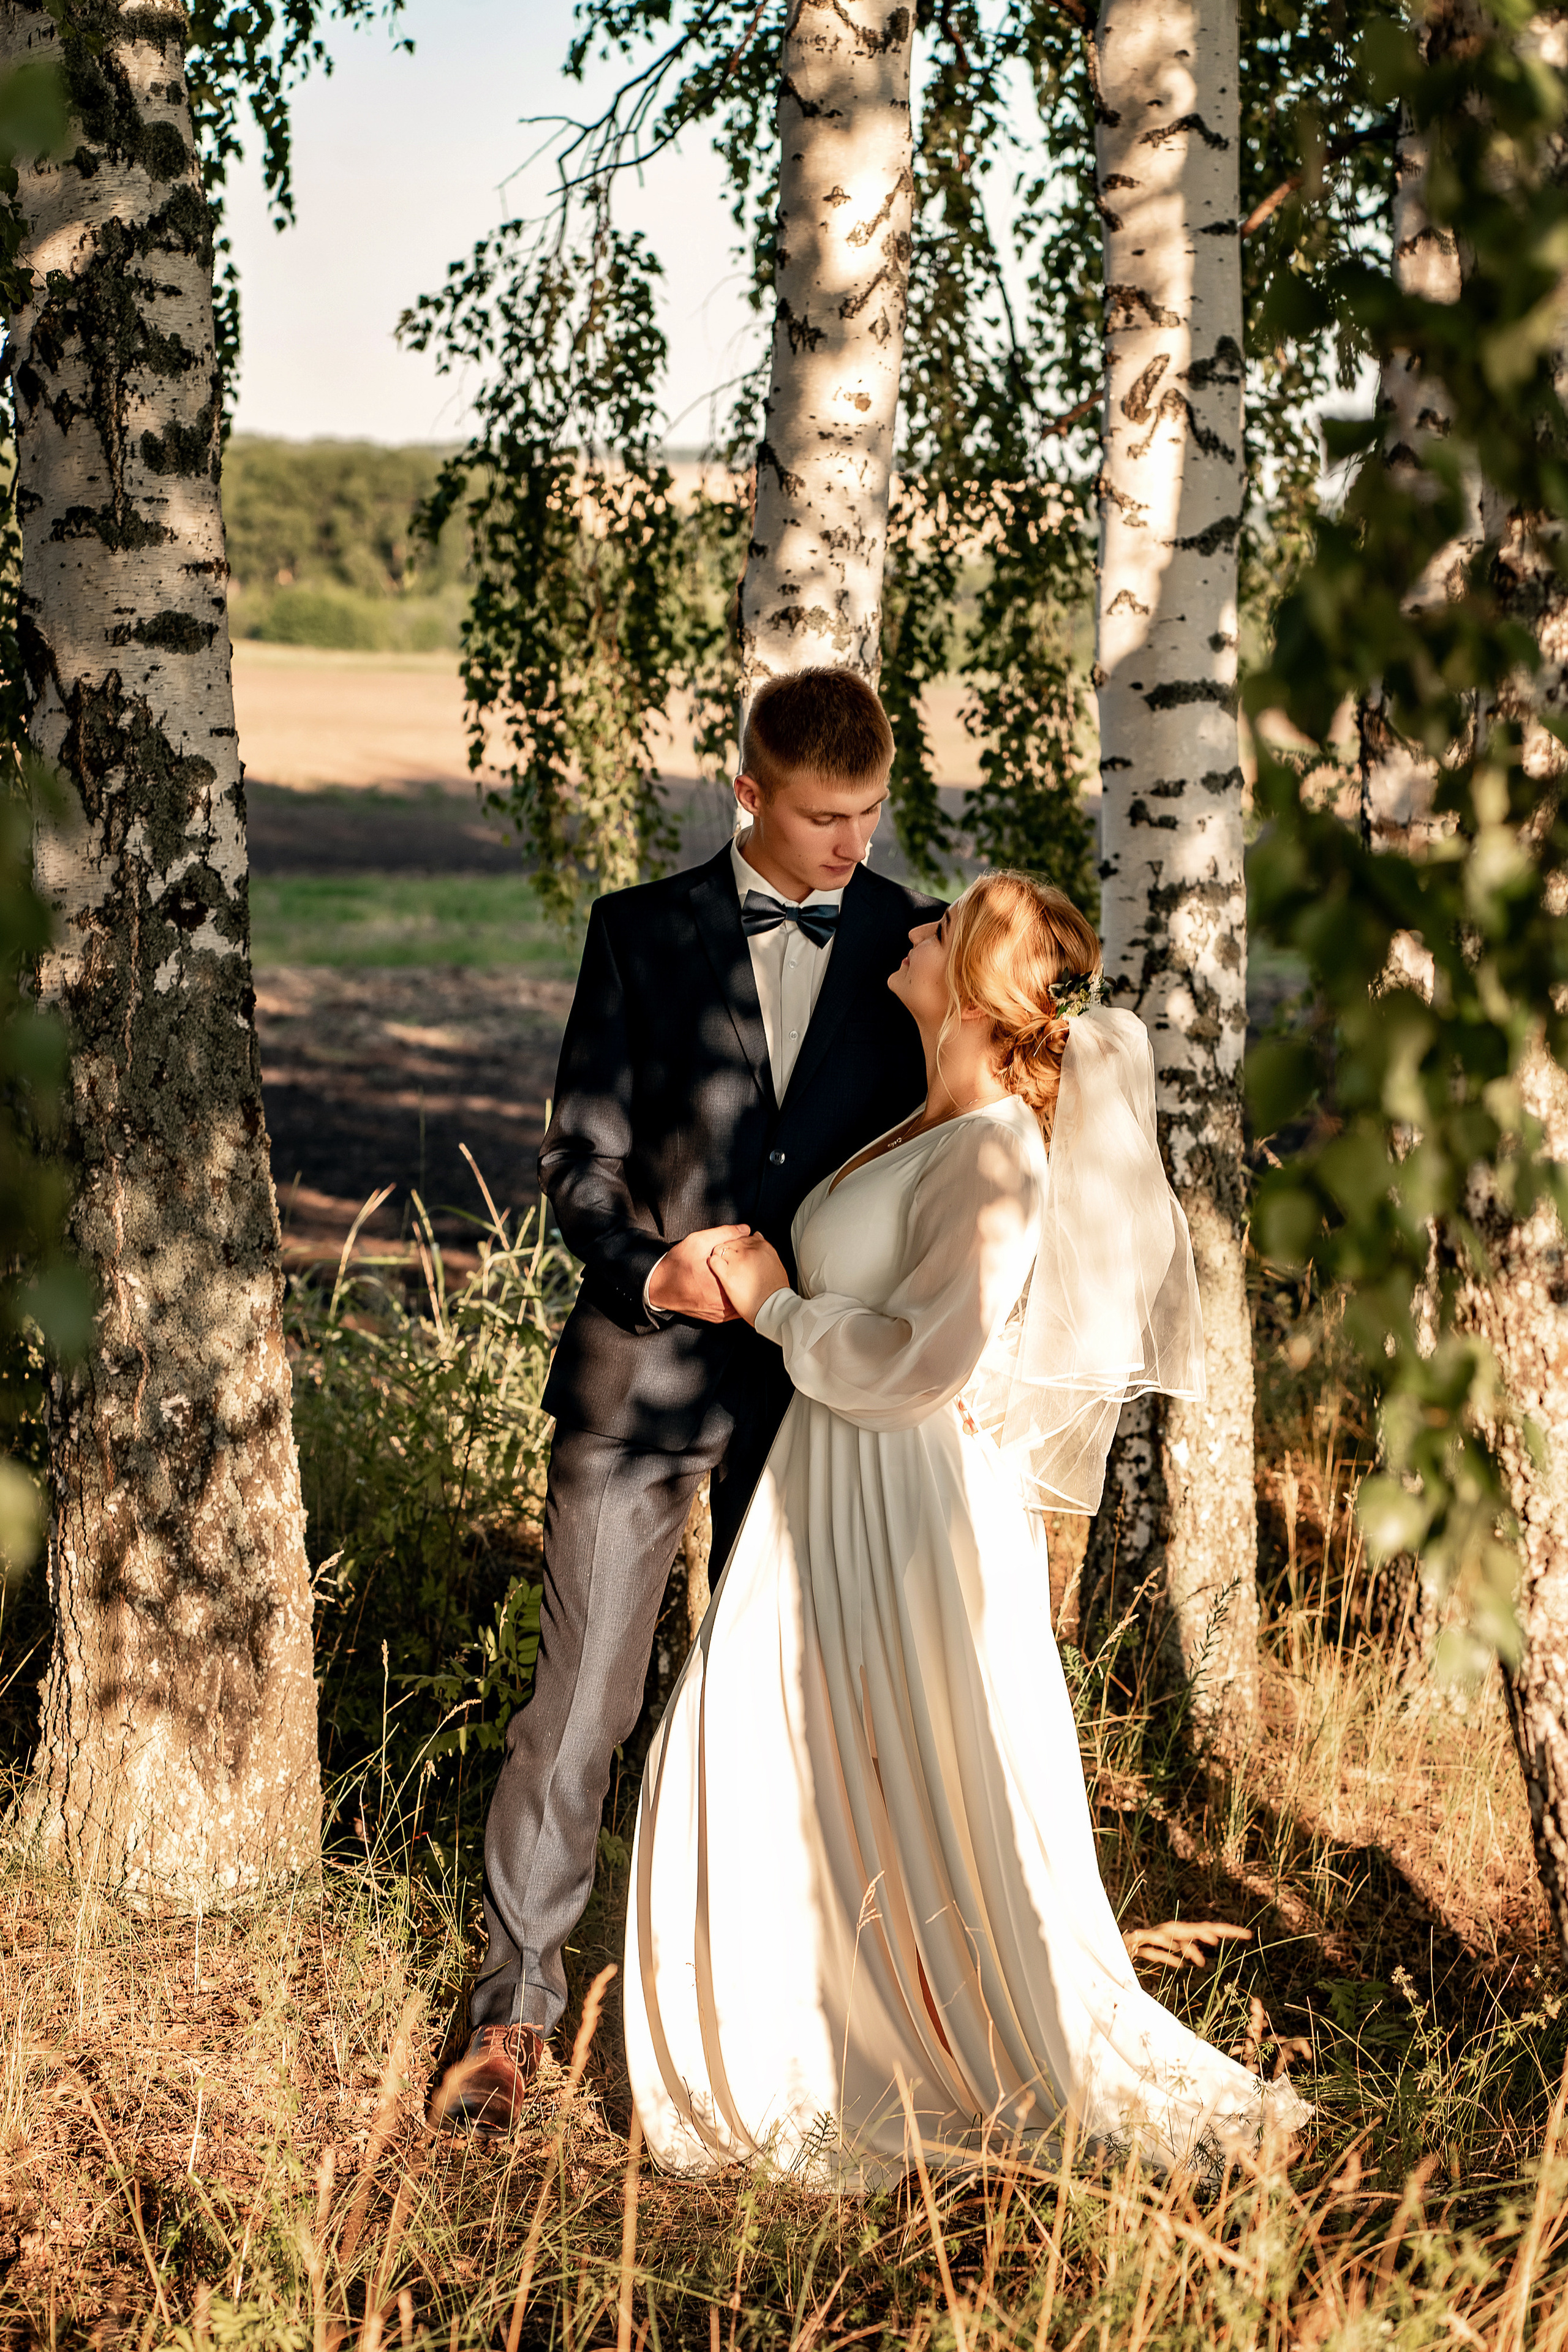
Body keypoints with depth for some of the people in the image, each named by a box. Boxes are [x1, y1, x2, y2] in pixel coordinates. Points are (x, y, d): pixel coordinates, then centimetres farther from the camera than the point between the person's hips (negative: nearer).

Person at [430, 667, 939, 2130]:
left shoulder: (913, 947, 2)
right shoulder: (642, 931, 0)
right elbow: (580, 1151, 0)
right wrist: (653, 1267, -17)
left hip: (817, 1388, 1)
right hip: (640, 1370, -1)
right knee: (579, 1706, 2)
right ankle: (512, 2008, 14)